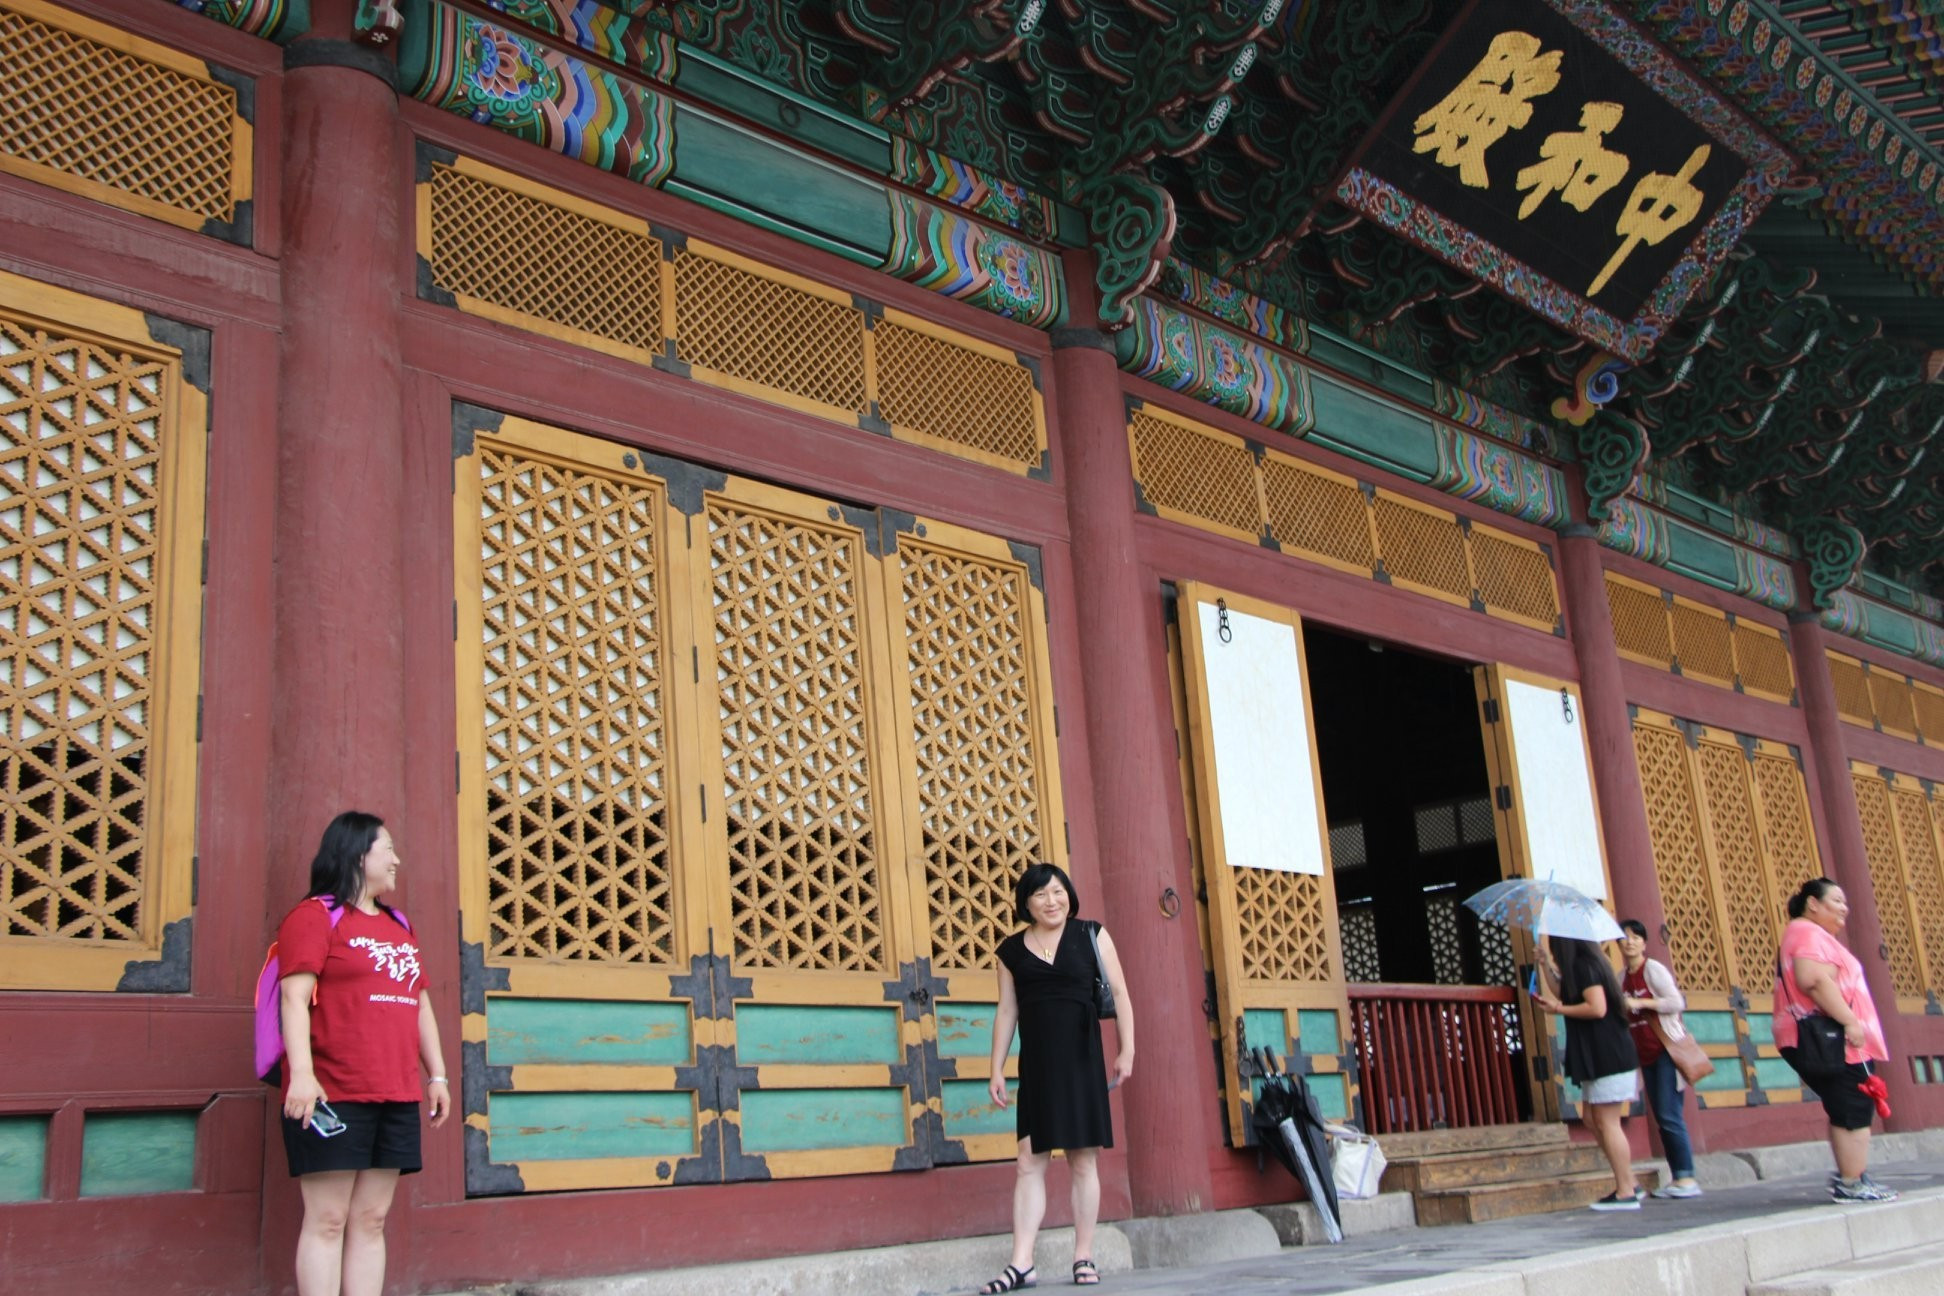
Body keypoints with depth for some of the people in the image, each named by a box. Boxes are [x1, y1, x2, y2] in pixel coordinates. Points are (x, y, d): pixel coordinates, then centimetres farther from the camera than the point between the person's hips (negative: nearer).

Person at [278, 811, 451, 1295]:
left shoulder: (399, 927, 21)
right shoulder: (315, 916, -3)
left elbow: (421, 1004, 22)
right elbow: (294, 998, -12)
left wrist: (437, 1075, 16)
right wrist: (301, 1072, -23)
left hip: (396, 1097, 7)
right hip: (333, 1096, -7)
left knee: (371, 1221, 6)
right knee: (327, 1220, -5)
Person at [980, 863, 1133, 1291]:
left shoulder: (1091, 935, 2)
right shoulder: (1012, 950, 8)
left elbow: (1119, 992, 1)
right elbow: (1006, 1011, 9)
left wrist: (1127, 1050, -7)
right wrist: (996, 1070, 5)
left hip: (1081, 1060, -2)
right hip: (1035, 1065, 2)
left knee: (1083, 1160, 3)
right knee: (1030, 1162, -1)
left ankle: (1083, 1258, 11)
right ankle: (1021, 1264, -1)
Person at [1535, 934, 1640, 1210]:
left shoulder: (1584, 966, -15)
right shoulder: (1584, 965, 15)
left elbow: (1597, 1008, -24)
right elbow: (1564, 994, 27)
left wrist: (1558, 1009, -14)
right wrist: (1545, 965, 24)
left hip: (1607, 1057, -10)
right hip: (1599, 1057, 10)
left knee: (1607, 1123, -7)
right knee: (1593, 1119, 13)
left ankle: (1626, 1193, -3)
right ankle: (1629, 1184, 16)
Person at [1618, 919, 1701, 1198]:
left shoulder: (1653, 969, -7)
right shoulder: (1622, 978, 13)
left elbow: (1677, 1002, -15)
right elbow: (1622, 1014, 22)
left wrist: (1640, 1002, -19)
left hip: (1667, 1049, -7)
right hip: (1646, 1055, 7)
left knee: (1670, 1116, -12)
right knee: (1661, 1118, 7)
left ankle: (1687, 1179, -10)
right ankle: (1676, 1179, 10)